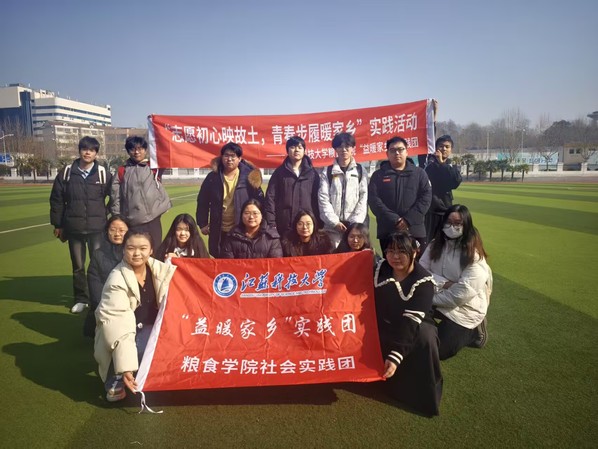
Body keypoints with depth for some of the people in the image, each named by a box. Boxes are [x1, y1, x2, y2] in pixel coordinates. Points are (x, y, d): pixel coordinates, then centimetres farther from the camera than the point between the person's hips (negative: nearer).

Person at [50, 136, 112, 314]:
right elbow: (56, 200, 6)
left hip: (97, 228, -1)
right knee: (78, 266, 11)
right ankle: (81, 299, 25)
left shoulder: (103, 174, -2)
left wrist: (108, 215, 3)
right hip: (74, 228, 2)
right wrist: (57, 224, 6)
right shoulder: (66, 172, 1)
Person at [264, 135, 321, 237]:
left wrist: (318, 223, -1)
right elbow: (271, 197, 3)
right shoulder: (279, 172, 8)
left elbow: (317, 199, 6)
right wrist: (271, 223, -6)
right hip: (284, 225, 0)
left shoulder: (312, 173, 10)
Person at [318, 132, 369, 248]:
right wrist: (335, 222, -9)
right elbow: (323, 199, 0)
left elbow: (364, 198, 2)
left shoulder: (360, 171, 9)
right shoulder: (327, 172, 7)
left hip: (355, 226, 0)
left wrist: (355, 222, -8)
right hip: (333, 226, 0)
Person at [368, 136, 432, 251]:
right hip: (387, 231, 0)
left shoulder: (419, 173, 11)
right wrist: (394, 220, -14)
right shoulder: (378, 175, 8)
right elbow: (373, 199, -3)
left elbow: (426, 197, 1)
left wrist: (408, 219, -13)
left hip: (415, 230, 1)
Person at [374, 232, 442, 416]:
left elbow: (411, 320, -30)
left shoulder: (423, 281, -21)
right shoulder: (380, 269, -7)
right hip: (386, 326, 4)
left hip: (414, 328, -3)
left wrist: (395, 356, -38)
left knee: (424, 336, -34)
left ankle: (422, 392, -16)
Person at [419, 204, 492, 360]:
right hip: (438, 300, 5)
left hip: (464, 309, -5)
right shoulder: (435, 244, -1)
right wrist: (443, 283, -22)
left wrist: (432, 299, -18)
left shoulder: (474, 255, -18)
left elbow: (464, 292, -24)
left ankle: (472, 331, 13)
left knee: (437, 350, -10)